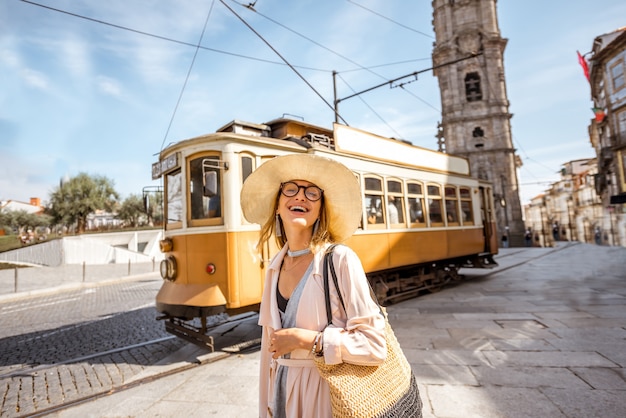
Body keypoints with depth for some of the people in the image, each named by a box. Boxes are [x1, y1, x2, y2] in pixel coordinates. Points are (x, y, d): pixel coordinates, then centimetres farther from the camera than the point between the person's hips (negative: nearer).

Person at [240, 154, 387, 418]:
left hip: (325, 394, -4)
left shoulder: (340, 260, -21)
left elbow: (374, 346, -20)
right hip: (283, 391, 5)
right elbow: (271, 342, 5)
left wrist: (305, 339, -21)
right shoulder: (274, 267, -2)